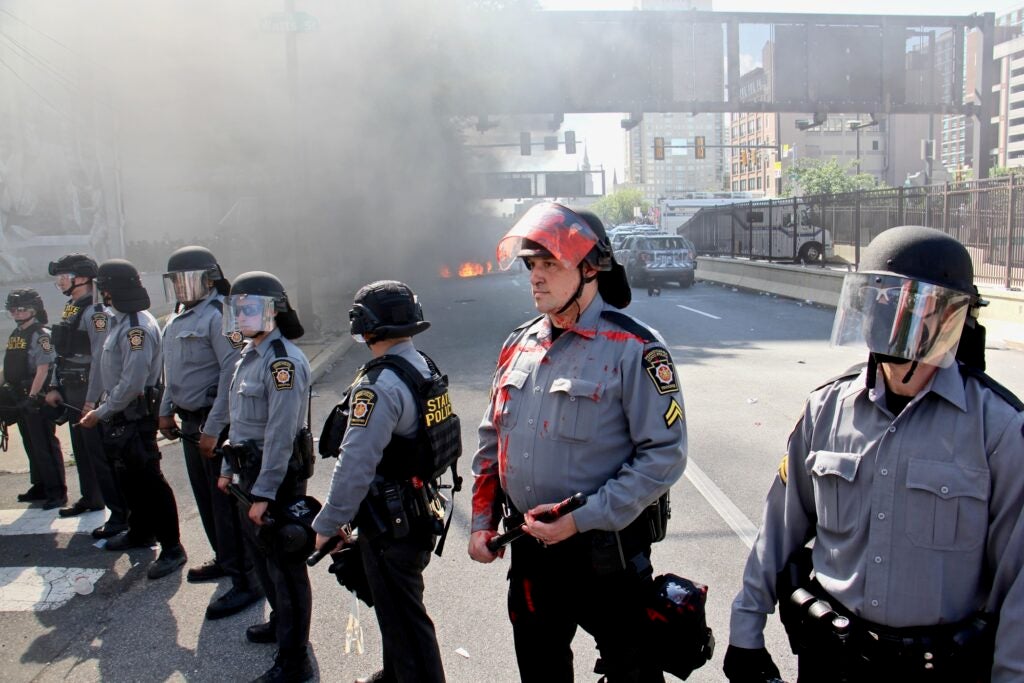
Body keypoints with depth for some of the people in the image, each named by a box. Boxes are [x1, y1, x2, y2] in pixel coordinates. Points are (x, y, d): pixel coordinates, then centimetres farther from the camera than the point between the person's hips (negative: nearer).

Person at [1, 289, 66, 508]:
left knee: (45, 446, -4)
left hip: (37, 398, -8)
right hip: (19, 398, 8)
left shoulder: (41, 335, -11)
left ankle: (57, 492, 1)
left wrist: (32, 397, -21)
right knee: (31, 445, 15)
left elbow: (43, 370, -17)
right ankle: (40, 486, 26)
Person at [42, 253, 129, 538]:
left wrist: (92, 399, -23)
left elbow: (100, 357, -21)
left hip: (90, 393, -9)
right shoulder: (69, 310, 13)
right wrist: (54, 387, 14)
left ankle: (119, 513, -5)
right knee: (81, 448, 20)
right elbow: (62, 353, 19)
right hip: (71, 393, 9)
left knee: (100, 453, -8)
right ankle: (90, 498, 35)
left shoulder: (95, 311, -16)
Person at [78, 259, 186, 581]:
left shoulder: (138, 327, -21)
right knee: (128, 478, 21)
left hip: (135, 417, -10)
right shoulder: (120, 322, 11)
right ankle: (140, 531, 37)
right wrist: (103, 409, 12)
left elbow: (132, 382, -25)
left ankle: (171, 547, 2)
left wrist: (102, 413, -17)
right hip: (119, 416, 10)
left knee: (149, 481, -5)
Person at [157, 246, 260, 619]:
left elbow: (232, 374, -23)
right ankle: (225, 559, 36)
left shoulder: (219, 316, -17)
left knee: (227, 503, -4)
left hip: (215, 424, -9)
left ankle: (245, 579, 5)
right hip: (190, 421, 9)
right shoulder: (179, 318, 13)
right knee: (206, 498, 19)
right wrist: (166, 410, 20)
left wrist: (214, 428, -23)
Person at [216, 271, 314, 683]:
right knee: (259, 552, 23)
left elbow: (281, 434, -24)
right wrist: (229, 468, 20)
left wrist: (264, 492, -24)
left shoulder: (283, 360, -21)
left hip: (277, 476, -10)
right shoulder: (250, 354, 11)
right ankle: (281, 622, 44)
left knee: (285, 564, 0)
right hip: (251, 470, 10)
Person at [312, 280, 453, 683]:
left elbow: (355, 466, -25)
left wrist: (327, 525, -13)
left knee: (403, 619, 5)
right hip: (419, 509, 10)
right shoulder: (424, 368, 3)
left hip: (390, 524, -10)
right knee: (397, 607, 26)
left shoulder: (379, 386, -25)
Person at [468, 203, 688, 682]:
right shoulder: (519, 345, 6)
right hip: (529, 552, 6)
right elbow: (492, 440, 14)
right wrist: (482, 520, 7)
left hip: (605, 553, -6)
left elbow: (664, 454, -17)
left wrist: (582, 518, -21)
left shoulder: (632, 349, -14)